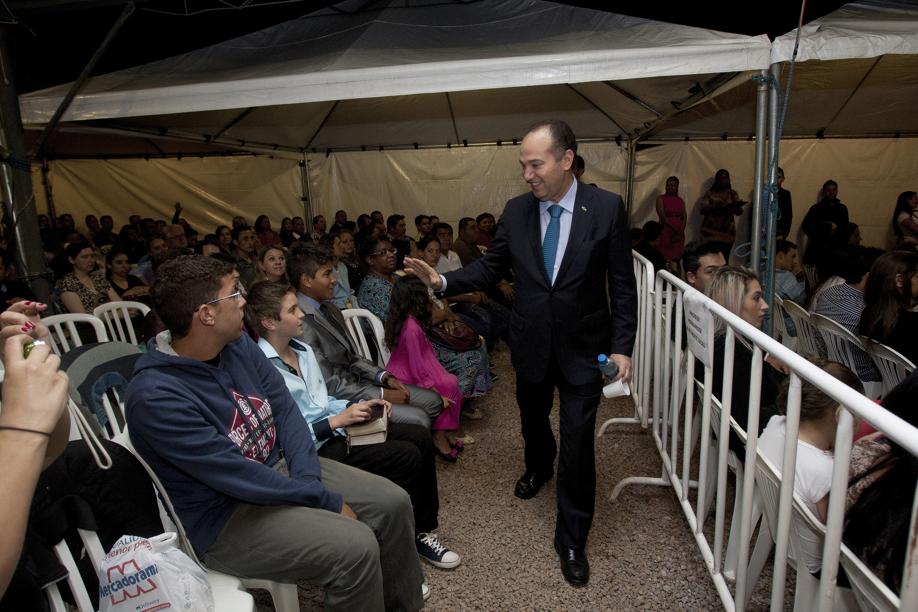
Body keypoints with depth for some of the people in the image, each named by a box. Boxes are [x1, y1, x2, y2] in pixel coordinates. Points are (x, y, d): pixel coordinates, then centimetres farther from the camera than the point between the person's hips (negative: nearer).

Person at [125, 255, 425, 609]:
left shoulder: (237, 343, -3)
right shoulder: (156, 396, -27)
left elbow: (285, 408, -1)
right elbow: (237, 476, -26)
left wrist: (308, 479, -15)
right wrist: (326, 500, -19)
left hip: (279, 468, 8)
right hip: (223, 517, -7)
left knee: (393, 502, 1)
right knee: (356, 547, -25)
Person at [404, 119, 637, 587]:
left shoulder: (606, 208, -12)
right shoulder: (516, 211, -5)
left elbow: (622, 285, -8)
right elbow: (490, 268, -2)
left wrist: (622, 347, -11)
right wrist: (442, 280, -17)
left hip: (583, 347, -3)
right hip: (531, 344, 3)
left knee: (577, 445, 0)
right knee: (532, 420, 24)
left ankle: (571, 540, 23)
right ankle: (538, 465, 60)